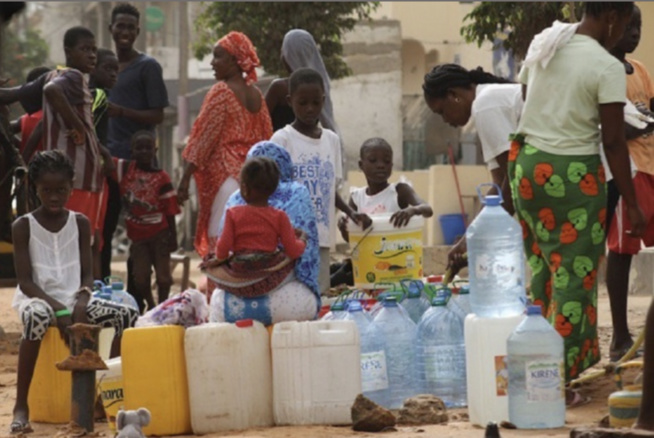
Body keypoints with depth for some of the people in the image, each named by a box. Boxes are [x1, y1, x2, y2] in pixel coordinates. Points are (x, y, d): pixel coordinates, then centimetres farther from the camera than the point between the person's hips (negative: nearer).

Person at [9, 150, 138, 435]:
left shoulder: (80, 223, 7)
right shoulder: (23, 226, -3)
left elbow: (87, 275, 6)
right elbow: (25, 281, -8)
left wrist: (80, 302, -17)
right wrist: (57, 307, -23)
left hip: (74, 301, 4)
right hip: (37, 299, -4)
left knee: (128, 315, -18)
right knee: (36, 318, -41)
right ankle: (20, 407, -35)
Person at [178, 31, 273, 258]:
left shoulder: (221, 92, -9)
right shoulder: (256, 94, 12)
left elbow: (204, 139, -10)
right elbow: (265, 138, 15)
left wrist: (185, 178, -8)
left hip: (224, 175, -7)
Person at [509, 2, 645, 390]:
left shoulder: (543, 43, 5)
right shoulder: (607, 68, -14)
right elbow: (613, 141, -14)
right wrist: (632, 204, -9)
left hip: (526, 164, 7)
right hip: (573, 173, -7)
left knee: (539, 262, 18)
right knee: (574, 274, 2)